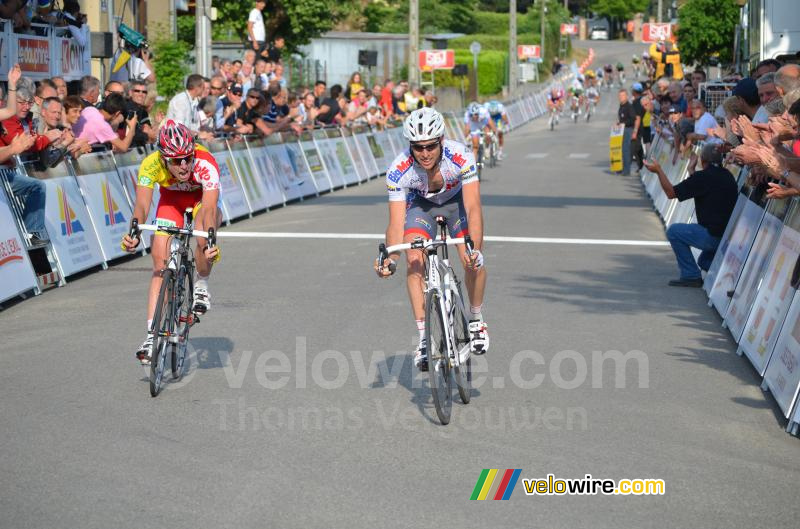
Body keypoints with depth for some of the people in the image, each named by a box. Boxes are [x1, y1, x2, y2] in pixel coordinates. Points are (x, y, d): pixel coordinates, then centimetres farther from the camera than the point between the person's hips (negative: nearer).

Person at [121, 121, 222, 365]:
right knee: (160, 258, -12)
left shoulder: (205, 164, -39)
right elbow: (142, 204, -41)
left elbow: (209, 208, -48)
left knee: (203, 240, -33)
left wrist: (210, 238, -65)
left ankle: (202, 285, 0)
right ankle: (152, 334, -12)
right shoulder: (151, 164, -34)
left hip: (203, 196, -2)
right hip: (171, 197, 2)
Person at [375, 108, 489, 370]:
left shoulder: (460, 156, -36)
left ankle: (476, 319, 9)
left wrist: (475, 249, -54)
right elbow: (396, 224, -32)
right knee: (414, 261, -22)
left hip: (457, 199, 0)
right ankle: (424, 338, -14)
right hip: (420, 203, 0)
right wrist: (390, 259, -50)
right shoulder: (398, 171, -33)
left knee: (473, 261, -19)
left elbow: (473, 208, -40)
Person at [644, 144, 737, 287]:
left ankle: (691, 275, 5)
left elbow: (671, 192, -6)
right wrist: (691, 171, 34)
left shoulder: (703, 177, -14)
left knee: (674, 231, 8)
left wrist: (658, 170, 4)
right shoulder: (727, 176, 11)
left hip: (713, 235, -9)